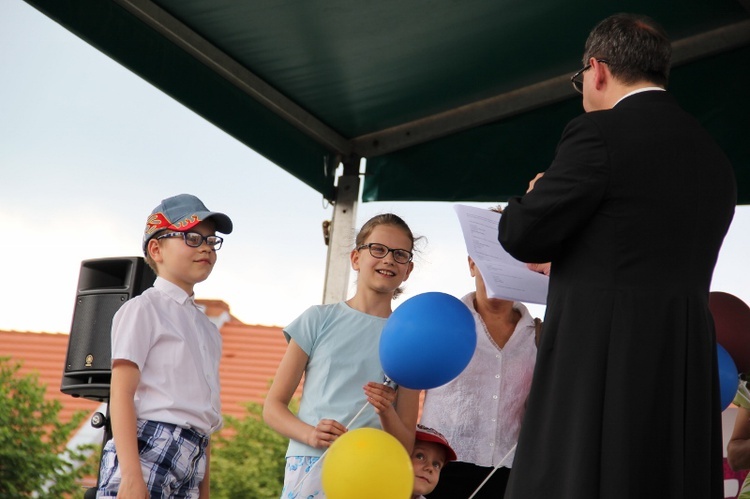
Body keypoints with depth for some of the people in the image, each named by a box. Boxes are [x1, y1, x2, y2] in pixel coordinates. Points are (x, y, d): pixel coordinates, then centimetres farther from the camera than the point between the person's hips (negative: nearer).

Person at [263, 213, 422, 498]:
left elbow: (405, 447, 10)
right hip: (310, 470, -1)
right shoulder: (320, 320, 8)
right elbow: (273, 406, 6)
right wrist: (310, 434, -12)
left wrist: (386, 413, -10)